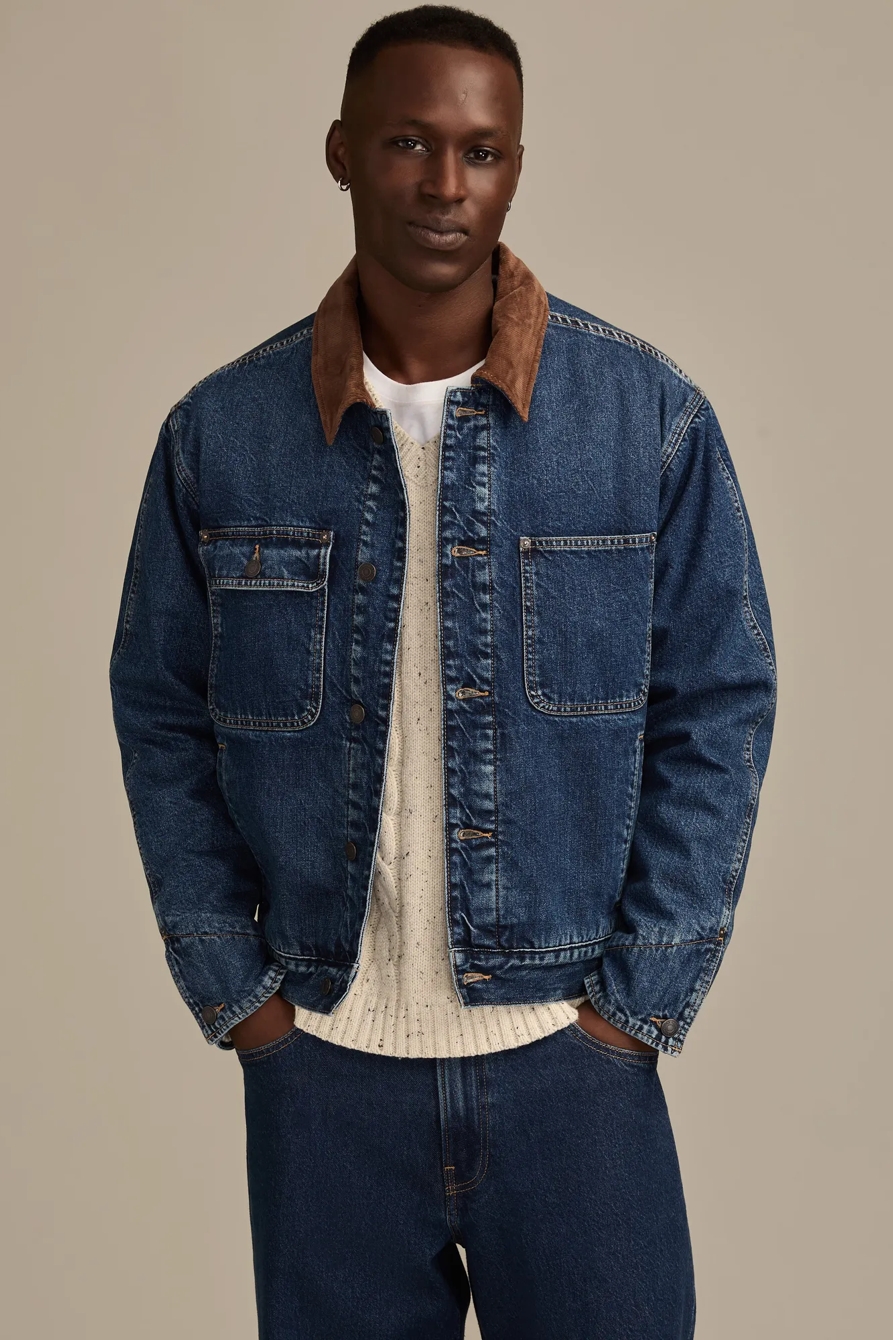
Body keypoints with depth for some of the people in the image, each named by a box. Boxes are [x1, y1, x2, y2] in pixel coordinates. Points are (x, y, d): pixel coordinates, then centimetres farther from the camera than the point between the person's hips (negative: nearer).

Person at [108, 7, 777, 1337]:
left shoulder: (649, 415, -6)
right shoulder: (221, 432, -3)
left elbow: (719, 707, -2)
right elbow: (162, 718, 4)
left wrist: (641, 998, -5)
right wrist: (234, 991, 0)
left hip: (571, 1049, 0)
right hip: (318, 1063, 1)